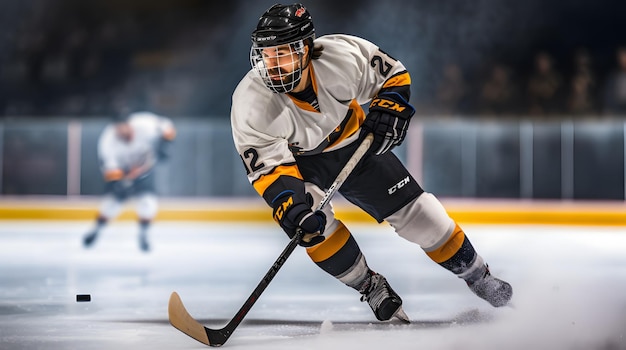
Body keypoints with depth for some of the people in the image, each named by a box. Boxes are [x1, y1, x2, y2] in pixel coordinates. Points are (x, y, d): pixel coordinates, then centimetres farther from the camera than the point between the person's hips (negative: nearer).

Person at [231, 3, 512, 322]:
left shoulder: (341, 57, -30)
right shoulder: (250, 102, -34)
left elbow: (392, 74, -11)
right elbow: (268, 166, -31)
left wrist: (388, 111, -25)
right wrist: (290, 206, -46)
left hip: (354, 143, 1)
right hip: (300, 161, -1)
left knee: (416, 212, 1)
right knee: (313, 224, -27)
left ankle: (477, 276, 22)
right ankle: (372, 289, -3)